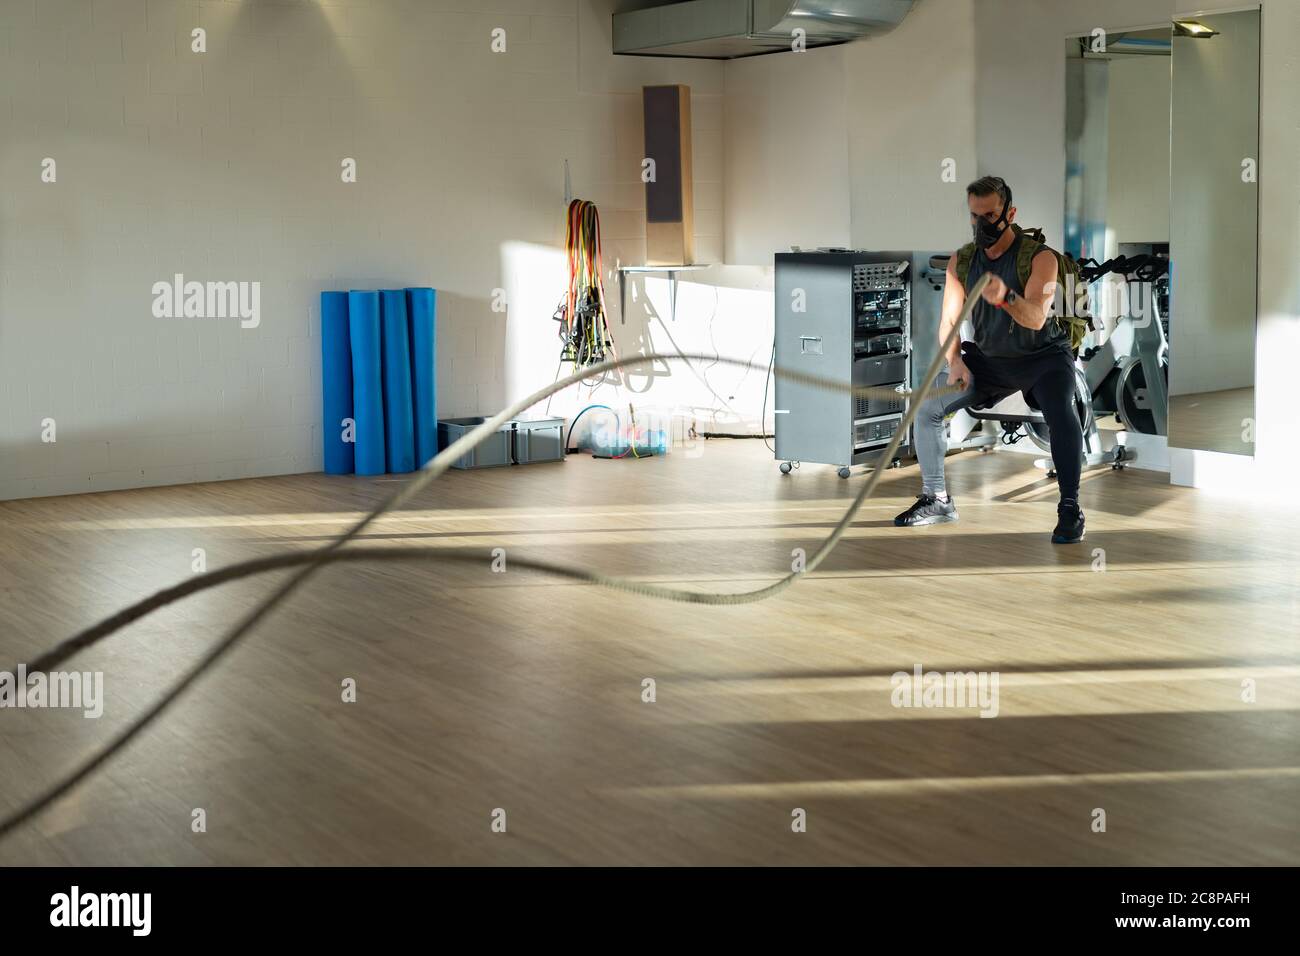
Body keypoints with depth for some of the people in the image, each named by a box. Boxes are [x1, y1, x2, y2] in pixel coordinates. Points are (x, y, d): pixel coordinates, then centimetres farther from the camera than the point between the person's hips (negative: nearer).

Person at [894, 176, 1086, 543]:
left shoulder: (1040, 257, -17)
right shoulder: (961, 260, -2)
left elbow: (1036, 319, -31)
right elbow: (949, 319, -2)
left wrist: (1006, 297, -52)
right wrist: (955, 360, -22)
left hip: (1043, 356, -5)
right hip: (988, 359, 5)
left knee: (1062, 413, -33)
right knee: (926, 408, -6)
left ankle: (1070, 508, -24)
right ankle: (937, 499, 9)